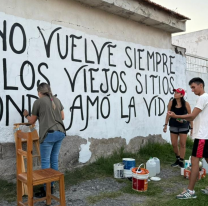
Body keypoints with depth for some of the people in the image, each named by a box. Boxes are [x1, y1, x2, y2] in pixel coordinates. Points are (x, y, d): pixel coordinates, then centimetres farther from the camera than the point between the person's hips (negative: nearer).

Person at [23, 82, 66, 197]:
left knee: (45, 162, 2)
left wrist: (26, 115, 28)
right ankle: (51, 186, 23)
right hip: (60, 133, 6)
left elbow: (32, 121, 8)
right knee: (54, 160, 14)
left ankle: (46, 190, 8)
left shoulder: (38, 102, -2)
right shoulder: (57, 100, 13)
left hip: (49, 134, -6)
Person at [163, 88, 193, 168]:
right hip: (173, 126, 2)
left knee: (182, 144, 3)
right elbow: (168, 114, 2)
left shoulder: (186, 104, -11)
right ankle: (177, 159, 29)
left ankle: (181, 161, 16)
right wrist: (165, 125, 2)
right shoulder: (171, 102, -6)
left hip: (183, 126, -2)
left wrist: (192, 127, -4)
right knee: (174, 144, 7)